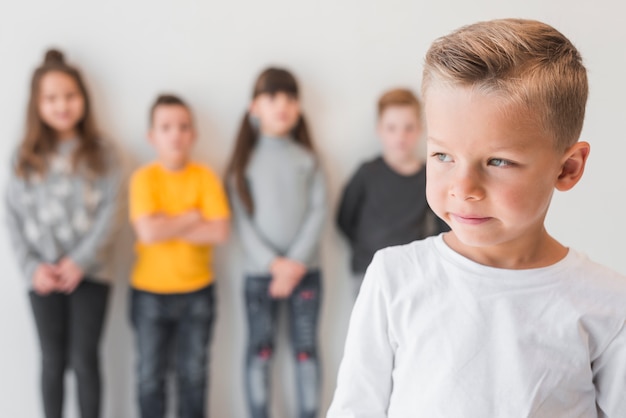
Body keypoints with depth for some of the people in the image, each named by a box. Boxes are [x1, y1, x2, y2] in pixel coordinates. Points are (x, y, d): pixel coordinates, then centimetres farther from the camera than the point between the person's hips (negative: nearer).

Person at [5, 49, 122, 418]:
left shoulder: (101, 153, 2)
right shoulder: (25, 156, 6)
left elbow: (111, 210, -5)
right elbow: (14, 216, 2)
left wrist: (80, 261, -13)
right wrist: (32, 267, -9)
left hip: (89, 273, -1)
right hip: (44, 277, 1)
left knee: (85, 359, 2)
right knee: (53, 360, 9)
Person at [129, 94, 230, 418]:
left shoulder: (205, 177, -6)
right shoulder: (144, 178, -10)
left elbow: (219, 232, -16)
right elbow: (148, 232, -24)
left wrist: (168, 226, -18)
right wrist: (192, 217, -14)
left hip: (197, 291, 1)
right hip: (150, 292, -1)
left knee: (194, 374, 13)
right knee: (151, 375, 10)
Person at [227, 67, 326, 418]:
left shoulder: (308, 159, 6)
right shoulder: (246, 161, 4)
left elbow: (318, 212, -1)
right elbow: (243, 220, -2)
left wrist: (296, 262, -12)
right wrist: (274, 263, -12)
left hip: (305, 269, 1)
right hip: (259, 272, 0)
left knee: (307, 348, 4)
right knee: (260, 349, 4)